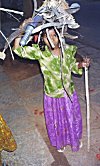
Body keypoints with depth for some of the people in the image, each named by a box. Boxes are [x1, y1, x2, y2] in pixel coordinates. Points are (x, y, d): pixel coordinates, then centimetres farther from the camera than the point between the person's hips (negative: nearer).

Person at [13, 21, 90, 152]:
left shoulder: (67, 50, -14)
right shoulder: (39, 51, -19)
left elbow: (73, 67, 2)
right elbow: (18, 49, -22)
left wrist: (82, 64, -17)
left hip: (69, 94, 2)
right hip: (52, 96, -2)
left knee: (72, 118, 25)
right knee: (56, 121, 22)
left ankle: (75, 139, 57)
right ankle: (60, 142, 54)